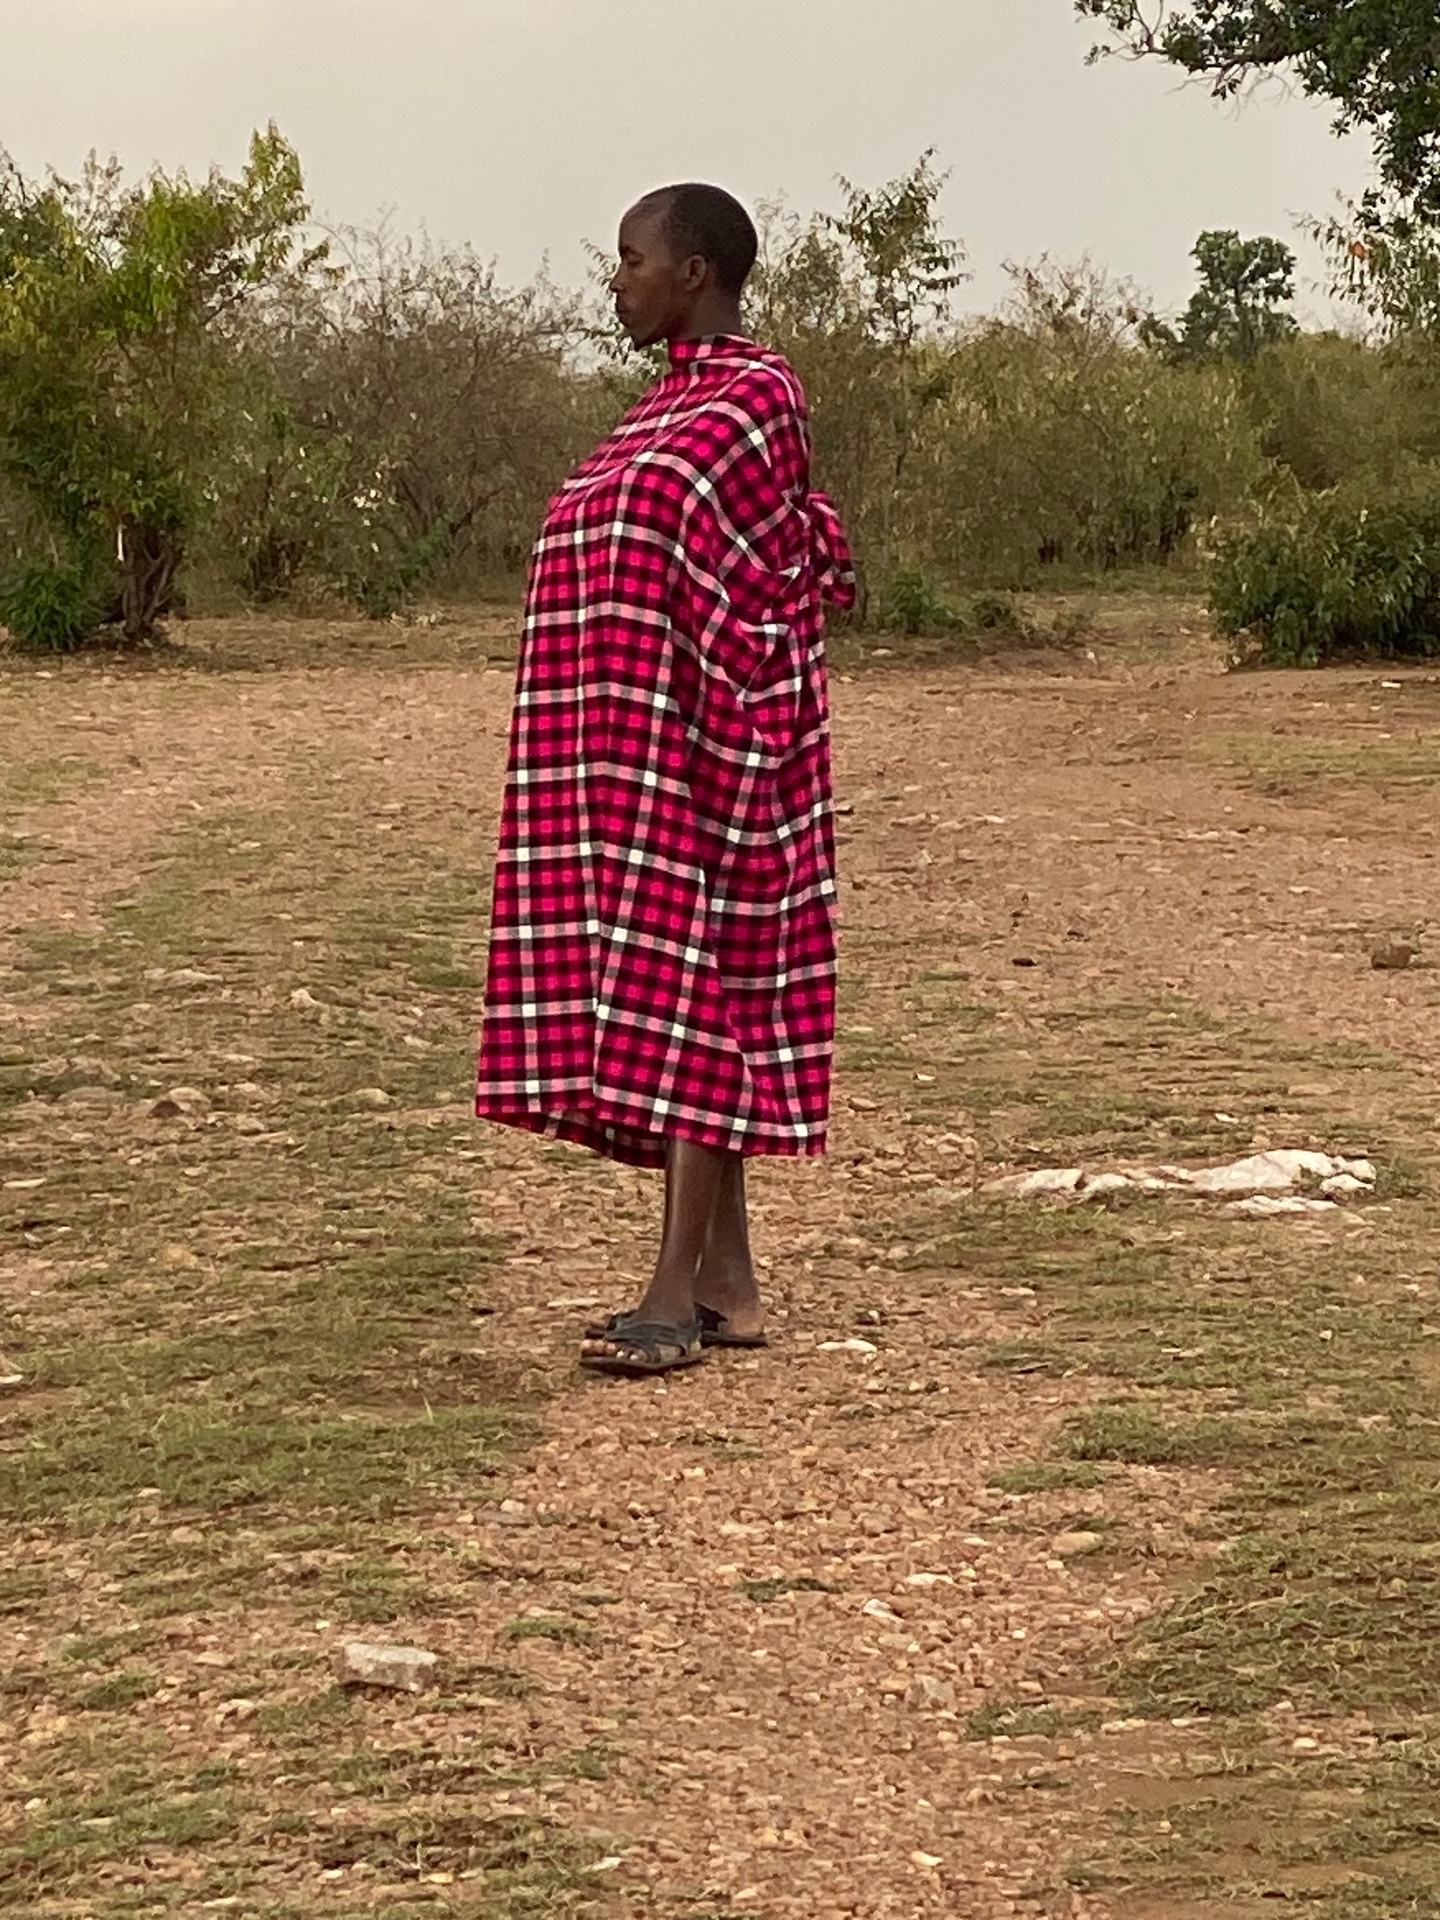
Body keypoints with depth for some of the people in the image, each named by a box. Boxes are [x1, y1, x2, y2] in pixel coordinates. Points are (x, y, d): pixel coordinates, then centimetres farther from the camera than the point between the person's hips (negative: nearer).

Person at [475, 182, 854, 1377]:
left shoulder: (758, 401, -11)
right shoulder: (677, 401, 17)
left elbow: (766, 600, -14)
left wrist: (719, 766, -17)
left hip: (697, 756, -9)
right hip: (635, 758, 9)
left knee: (689, 987, -8)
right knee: (661, 994, 8)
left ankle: (677, 1294, -7)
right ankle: (727, 1282, 13)